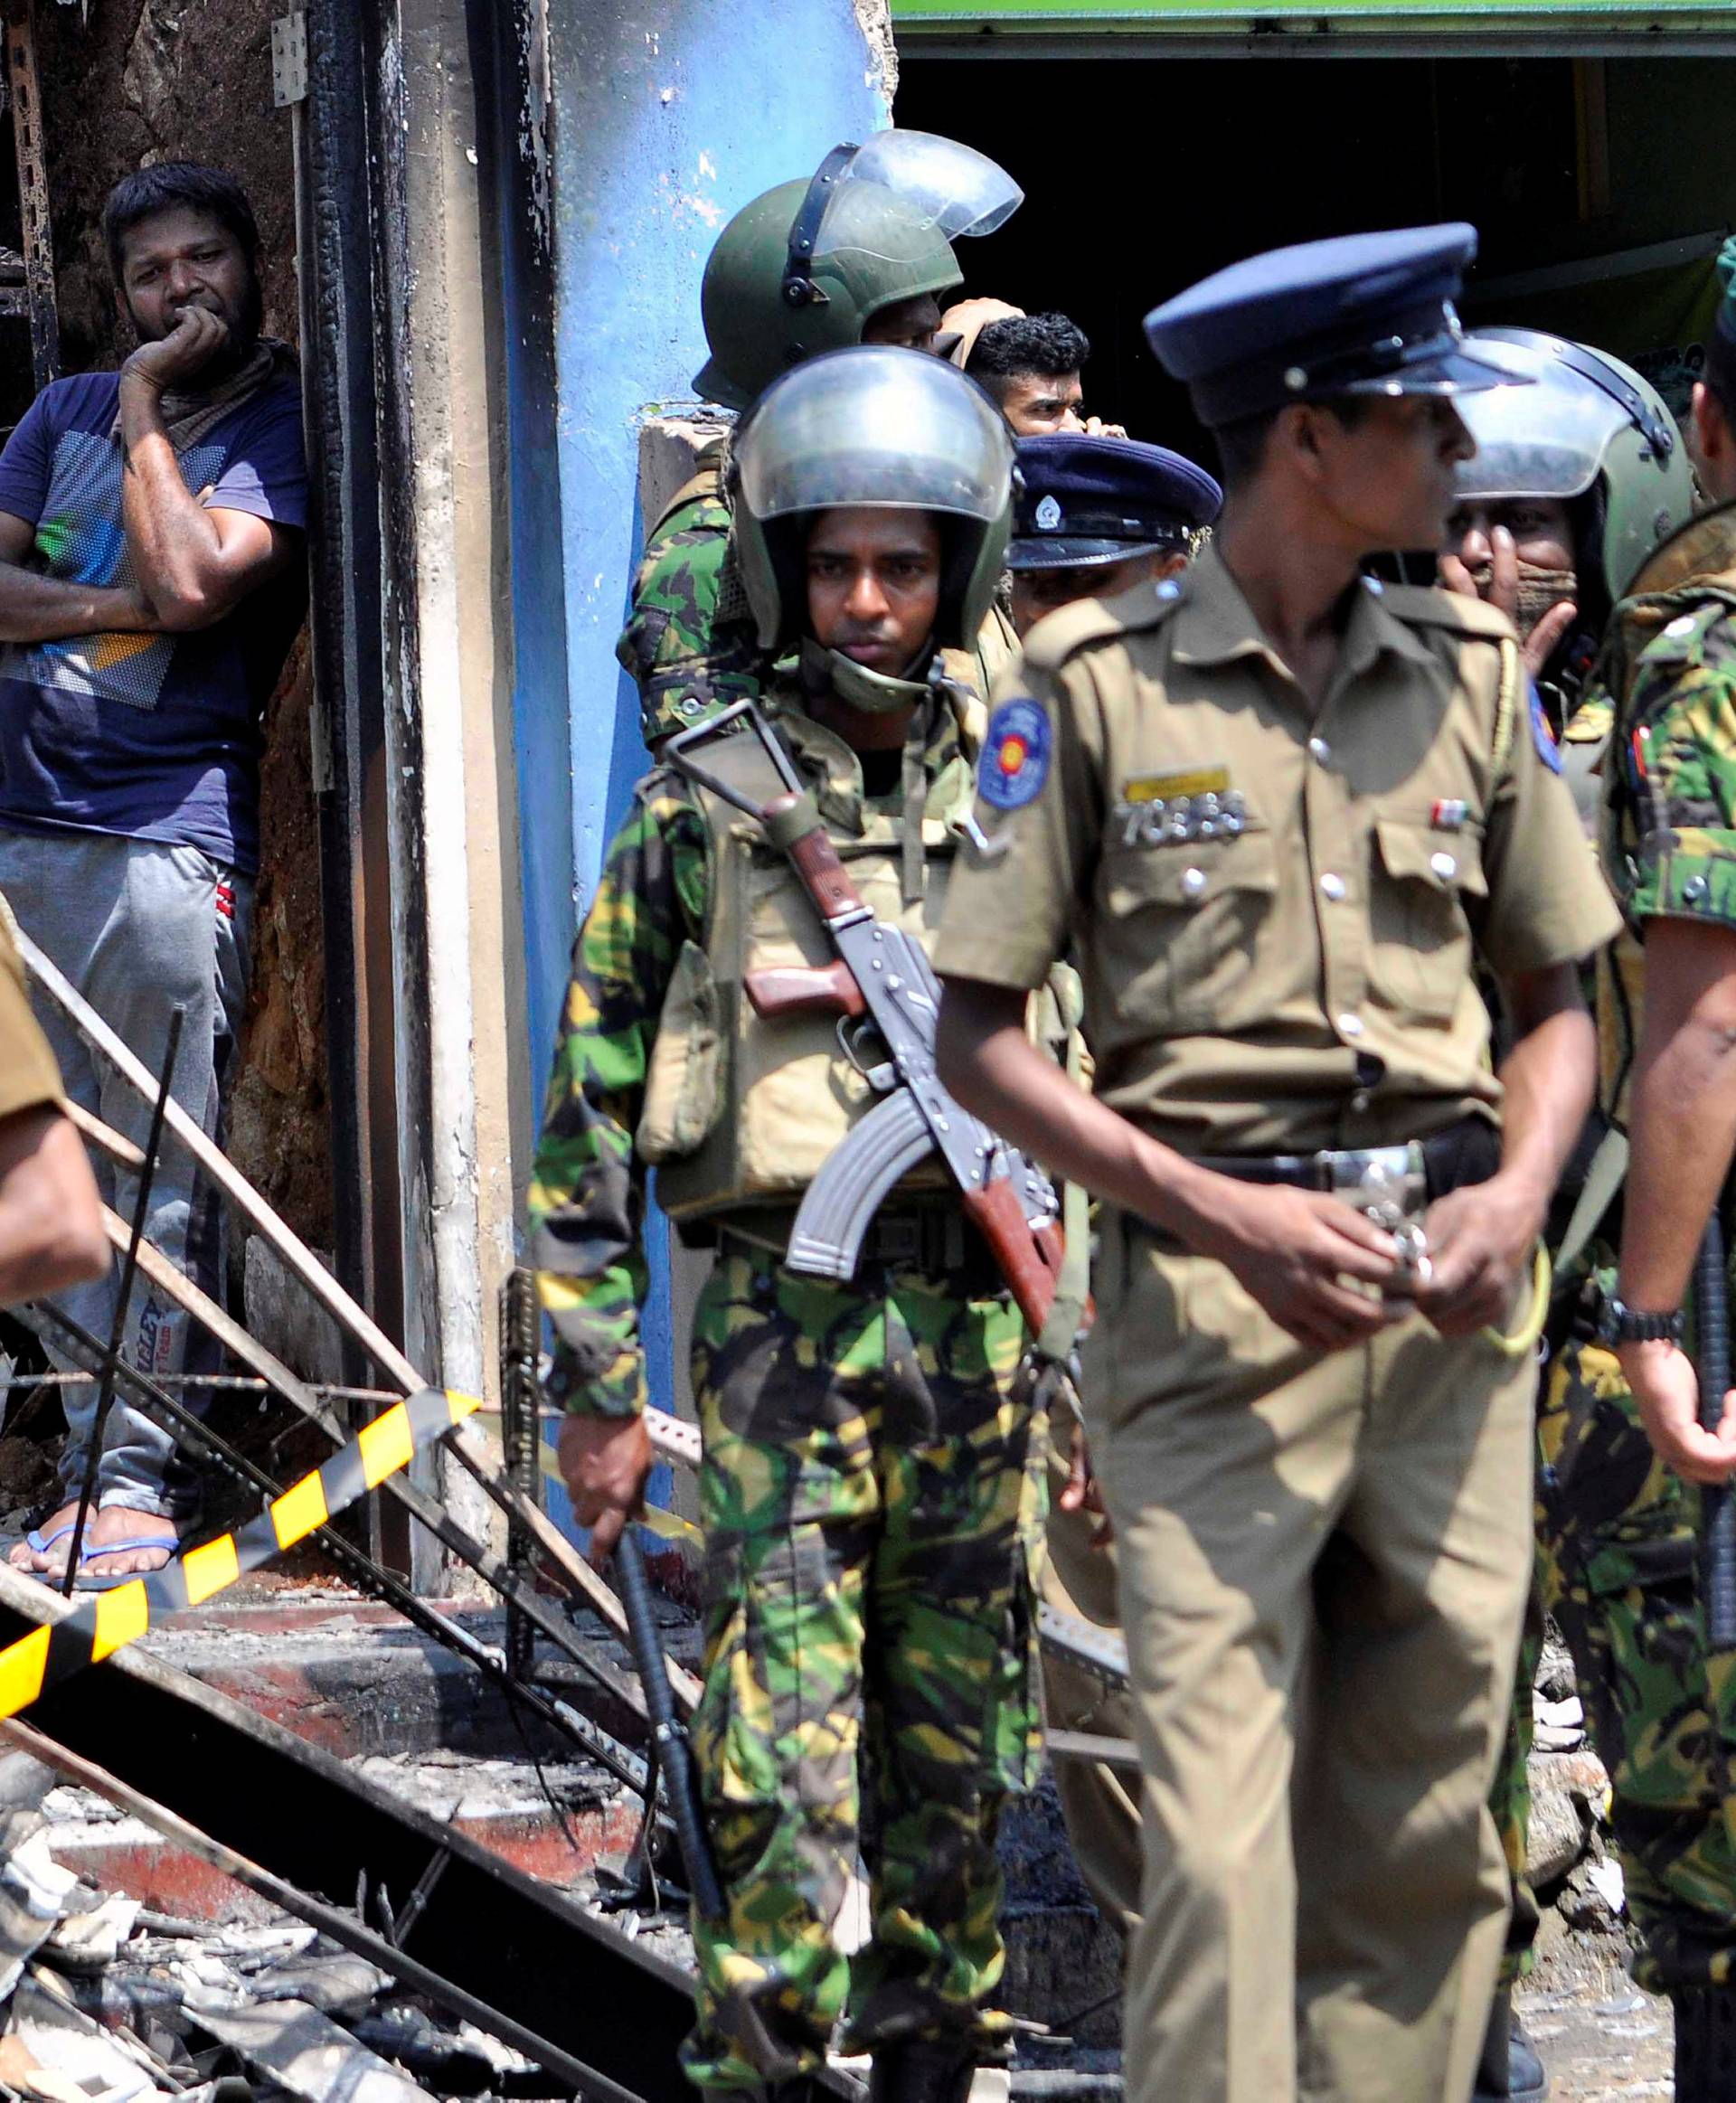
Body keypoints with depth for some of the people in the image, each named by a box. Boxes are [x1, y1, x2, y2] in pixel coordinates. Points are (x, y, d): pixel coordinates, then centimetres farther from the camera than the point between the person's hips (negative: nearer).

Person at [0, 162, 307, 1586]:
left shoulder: (286, 426, 2)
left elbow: (190, 580, -14)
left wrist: (145, 413, -4)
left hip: (164, 837, -5)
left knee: (154, 1177, -4)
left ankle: (133, 1477, -1)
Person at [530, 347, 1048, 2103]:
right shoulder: (696, 816, 2)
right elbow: (587, 1118, 3)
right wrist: (596, 1386, -2)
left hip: (978, 1322, 3)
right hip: (780, 1320, -3)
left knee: (957, 1759, 10)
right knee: (787, 1768, -9)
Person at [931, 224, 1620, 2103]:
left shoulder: (1471, 677, 11)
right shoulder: (1095, 685, -1)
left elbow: (1554, 1002, 17)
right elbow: (976, 1038, -2)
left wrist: (1516, 1194, -4)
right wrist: (1229, 1215, -12)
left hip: (1450, 1294, 4)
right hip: (1212, 1294, -4)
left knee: (1422, 1826, 7)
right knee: (1218, 1824, -9)